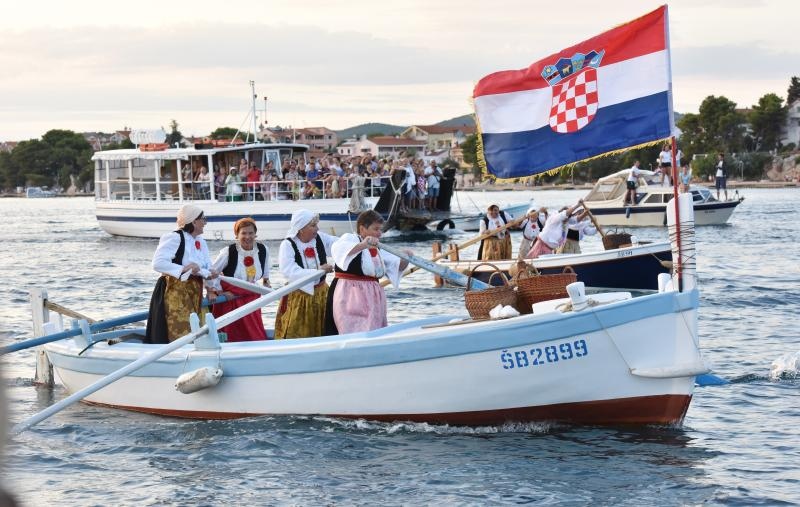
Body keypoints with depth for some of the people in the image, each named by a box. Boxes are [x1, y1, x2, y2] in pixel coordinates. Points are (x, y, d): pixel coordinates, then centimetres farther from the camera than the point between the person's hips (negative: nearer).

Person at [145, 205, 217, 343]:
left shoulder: (201, 242, 14)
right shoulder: (174, 238, -12)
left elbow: (208, 268, 10)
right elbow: (158, 263, -21)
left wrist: (209, 273, -14)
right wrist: (182, 269, -28)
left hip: (194, 294, 9)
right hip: (174, 294, -8)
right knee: (178, 333, -12)